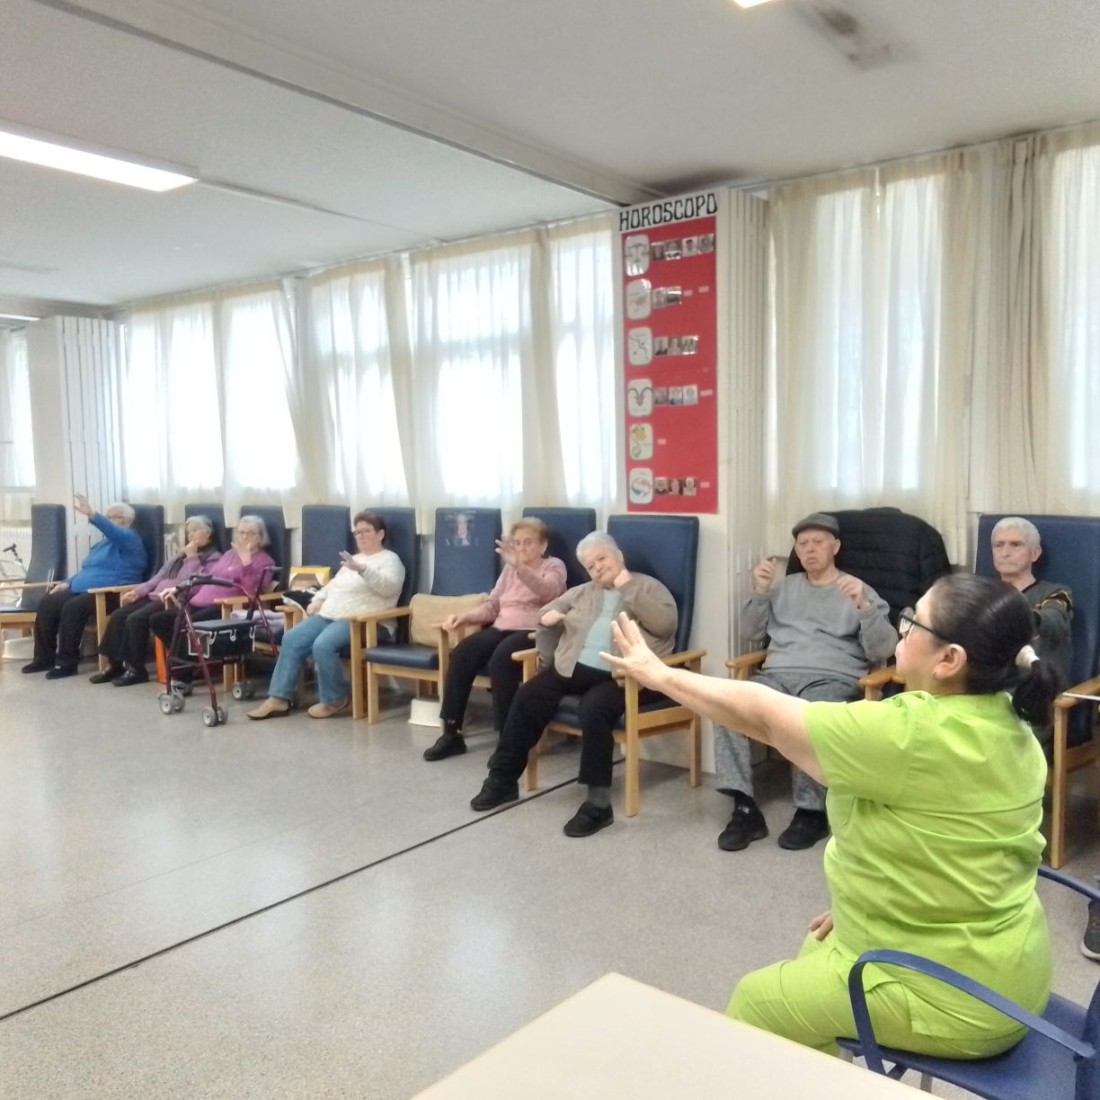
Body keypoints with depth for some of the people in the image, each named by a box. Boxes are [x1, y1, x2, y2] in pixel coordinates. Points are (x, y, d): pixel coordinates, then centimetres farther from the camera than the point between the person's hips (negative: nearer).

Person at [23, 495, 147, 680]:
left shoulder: (130, 539, -2)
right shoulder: (102, 543, 27)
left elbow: (115, 533, -25)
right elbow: (87, 569, 32)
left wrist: (92, 515, -40)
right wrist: (68, 583, 13)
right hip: (83, 590, 10)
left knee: (73, 607, -33)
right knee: (47, 604, -7)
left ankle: (67, 662, -26)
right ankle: (45, 658, -1)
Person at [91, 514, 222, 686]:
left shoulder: (213, 558, -1)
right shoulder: (182, 555, 26)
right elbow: (160, 575, 22)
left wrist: (192, 558, -9)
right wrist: (138, 591, 11)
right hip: (156, 596, 9)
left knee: (136, 619, -25)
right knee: (118, 615, -8)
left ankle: (136, 669, -15)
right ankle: (114, 665, -3)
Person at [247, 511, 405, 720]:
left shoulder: (390, 560, 0)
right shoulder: (355, 559, 26)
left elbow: (388, 586, -21)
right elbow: (333, 585, 32)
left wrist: (361, 569, -34)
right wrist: (317, 600, 12)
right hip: (329, 615, 8)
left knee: (323, 645, -32)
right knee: (292, 639, -11)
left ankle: (334, 700, -12)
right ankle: (279, 698, -9)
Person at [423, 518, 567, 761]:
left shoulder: (554, 566, 3)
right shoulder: (509, 569, 20)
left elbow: (547, 591, -21)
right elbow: (492, 606, 18)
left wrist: (519, 566, -38)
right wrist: (464, 617, -1)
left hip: (533, 632, -5)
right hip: (501, 629, 6)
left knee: (501, 658, -35)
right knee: (461, 654, -22)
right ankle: (452, 733, -16)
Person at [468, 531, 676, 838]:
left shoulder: (648, 587, 7)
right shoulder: (582, 592, 22)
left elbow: (666, 624, -10)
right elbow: (549, 611, 28)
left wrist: (627, 587, -10)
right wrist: (548, 616, 3)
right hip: (574, 667, 6)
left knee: (594, 709, -34)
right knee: (527, 697, -14)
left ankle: (599, 802, -26)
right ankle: (503, 778, -1)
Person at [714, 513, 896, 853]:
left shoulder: (859, 590, 12)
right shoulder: (784, 586, 25)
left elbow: (882, 650, 1)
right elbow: (754, 631, 19)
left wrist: (864, 605, -15)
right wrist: (760, 592, 3)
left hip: (832, 678, -3)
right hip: (777, 674, 4)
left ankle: (811, 811, -20)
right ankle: (744, 808, -23)